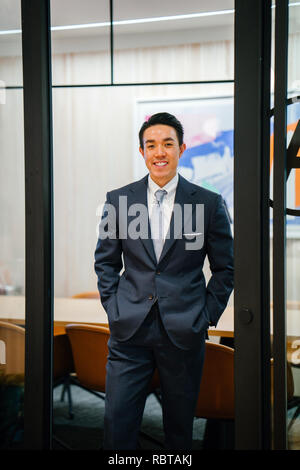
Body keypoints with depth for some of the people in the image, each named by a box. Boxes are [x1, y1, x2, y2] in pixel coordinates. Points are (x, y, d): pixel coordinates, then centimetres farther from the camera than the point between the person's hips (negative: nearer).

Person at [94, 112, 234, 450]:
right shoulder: (118, 200, 4)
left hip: (184, 333, 0)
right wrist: (114, 309, 3)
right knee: (117, 422, -1)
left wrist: (207, 317, 1)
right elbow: (105, 261, 12)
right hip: (130, 330, 1)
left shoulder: (209, 203, 0)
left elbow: (225, 268, 7)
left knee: (180, 427, 12)